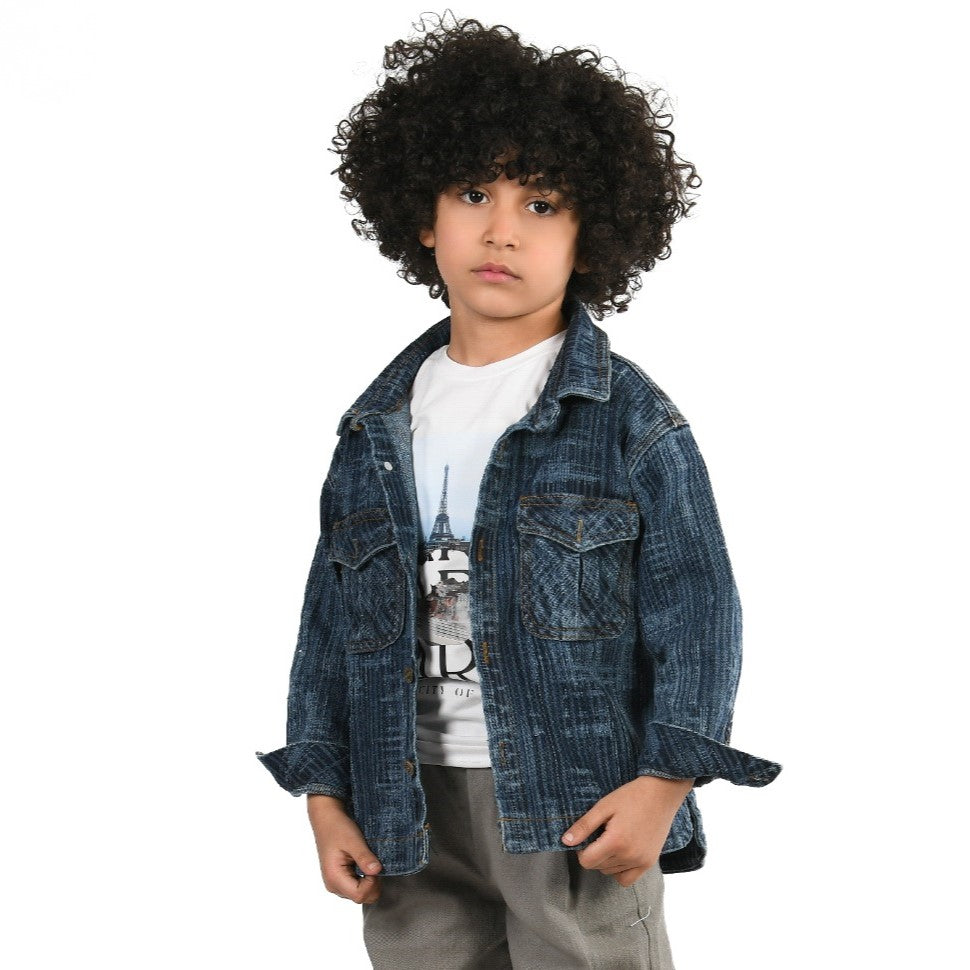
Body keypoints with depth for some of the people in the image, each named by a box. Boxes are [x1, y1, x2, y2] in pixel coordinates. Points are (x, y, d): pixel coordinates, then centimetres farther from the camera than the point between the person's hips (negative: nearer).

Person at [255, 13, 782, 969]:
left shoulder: (630, 419, -3)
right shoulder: (379, 426, 9)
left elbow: (696, 610, -5)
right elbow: (330, 615, 12)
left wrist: (665, 780, -14)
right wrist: (324, 790, 7)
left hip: (577, 806, -4)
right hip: (410, 809, 4)